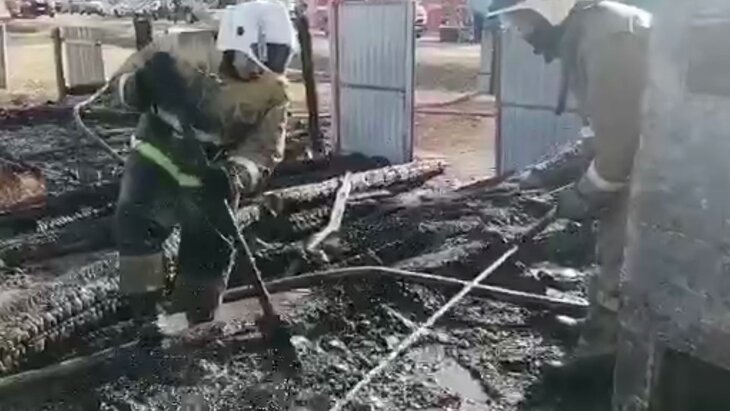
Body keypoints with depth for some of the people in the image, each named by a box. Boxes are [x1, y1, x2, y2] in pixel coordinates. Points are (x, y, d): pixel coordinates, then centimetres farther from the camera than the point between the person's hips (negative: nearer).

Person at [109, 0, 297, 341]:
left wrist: (235, 174, -41)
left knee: (213, 244, 1)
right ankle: (144, 312, -2)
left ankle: (195, 321, 22)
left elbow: (264, 150, -19)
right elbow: (126, 76, -10)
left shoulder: (272, 93, -14)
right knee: (137, 222, -17)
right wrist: (138, 85, -36)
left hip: (208, 174, 2)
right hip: (156, 156, -1)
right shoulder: (188, 51, -20)